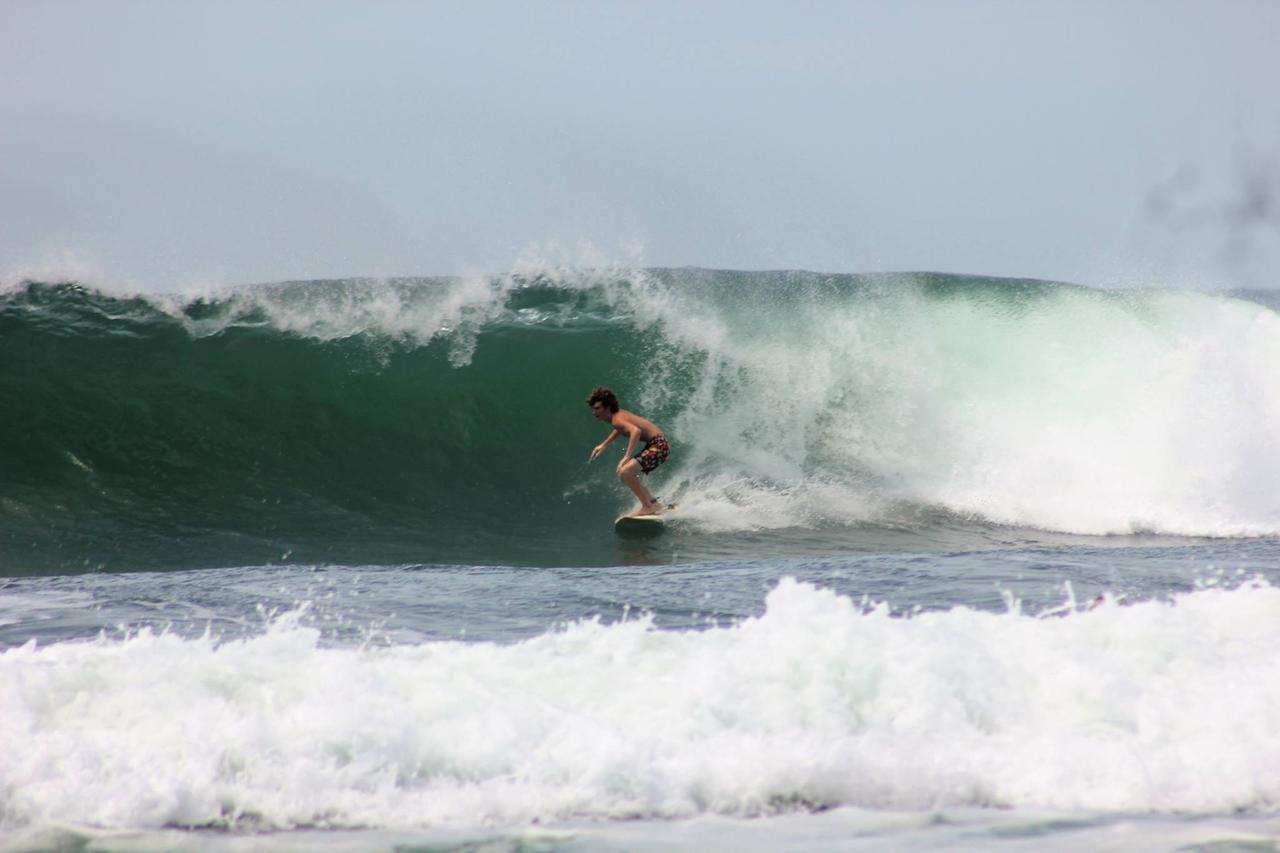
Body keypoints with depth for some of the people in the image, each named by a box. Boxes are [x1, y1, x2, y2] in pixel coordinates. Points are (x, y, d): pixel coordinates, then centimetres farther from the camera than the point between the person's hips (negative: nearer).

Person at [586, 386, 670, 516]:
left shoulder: (617, 420, -20)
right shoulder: (619, 413, 8)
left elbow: (636, 431, -39)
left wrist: (627, 457, -42)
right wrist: (604, 444, 31)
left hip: (658, 445, -10)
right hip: (654, 445, 10)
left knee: (625, 473, -21)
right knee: (628, 473, 21)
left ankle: (647, 507, -14)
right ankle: (653, 503, 26)